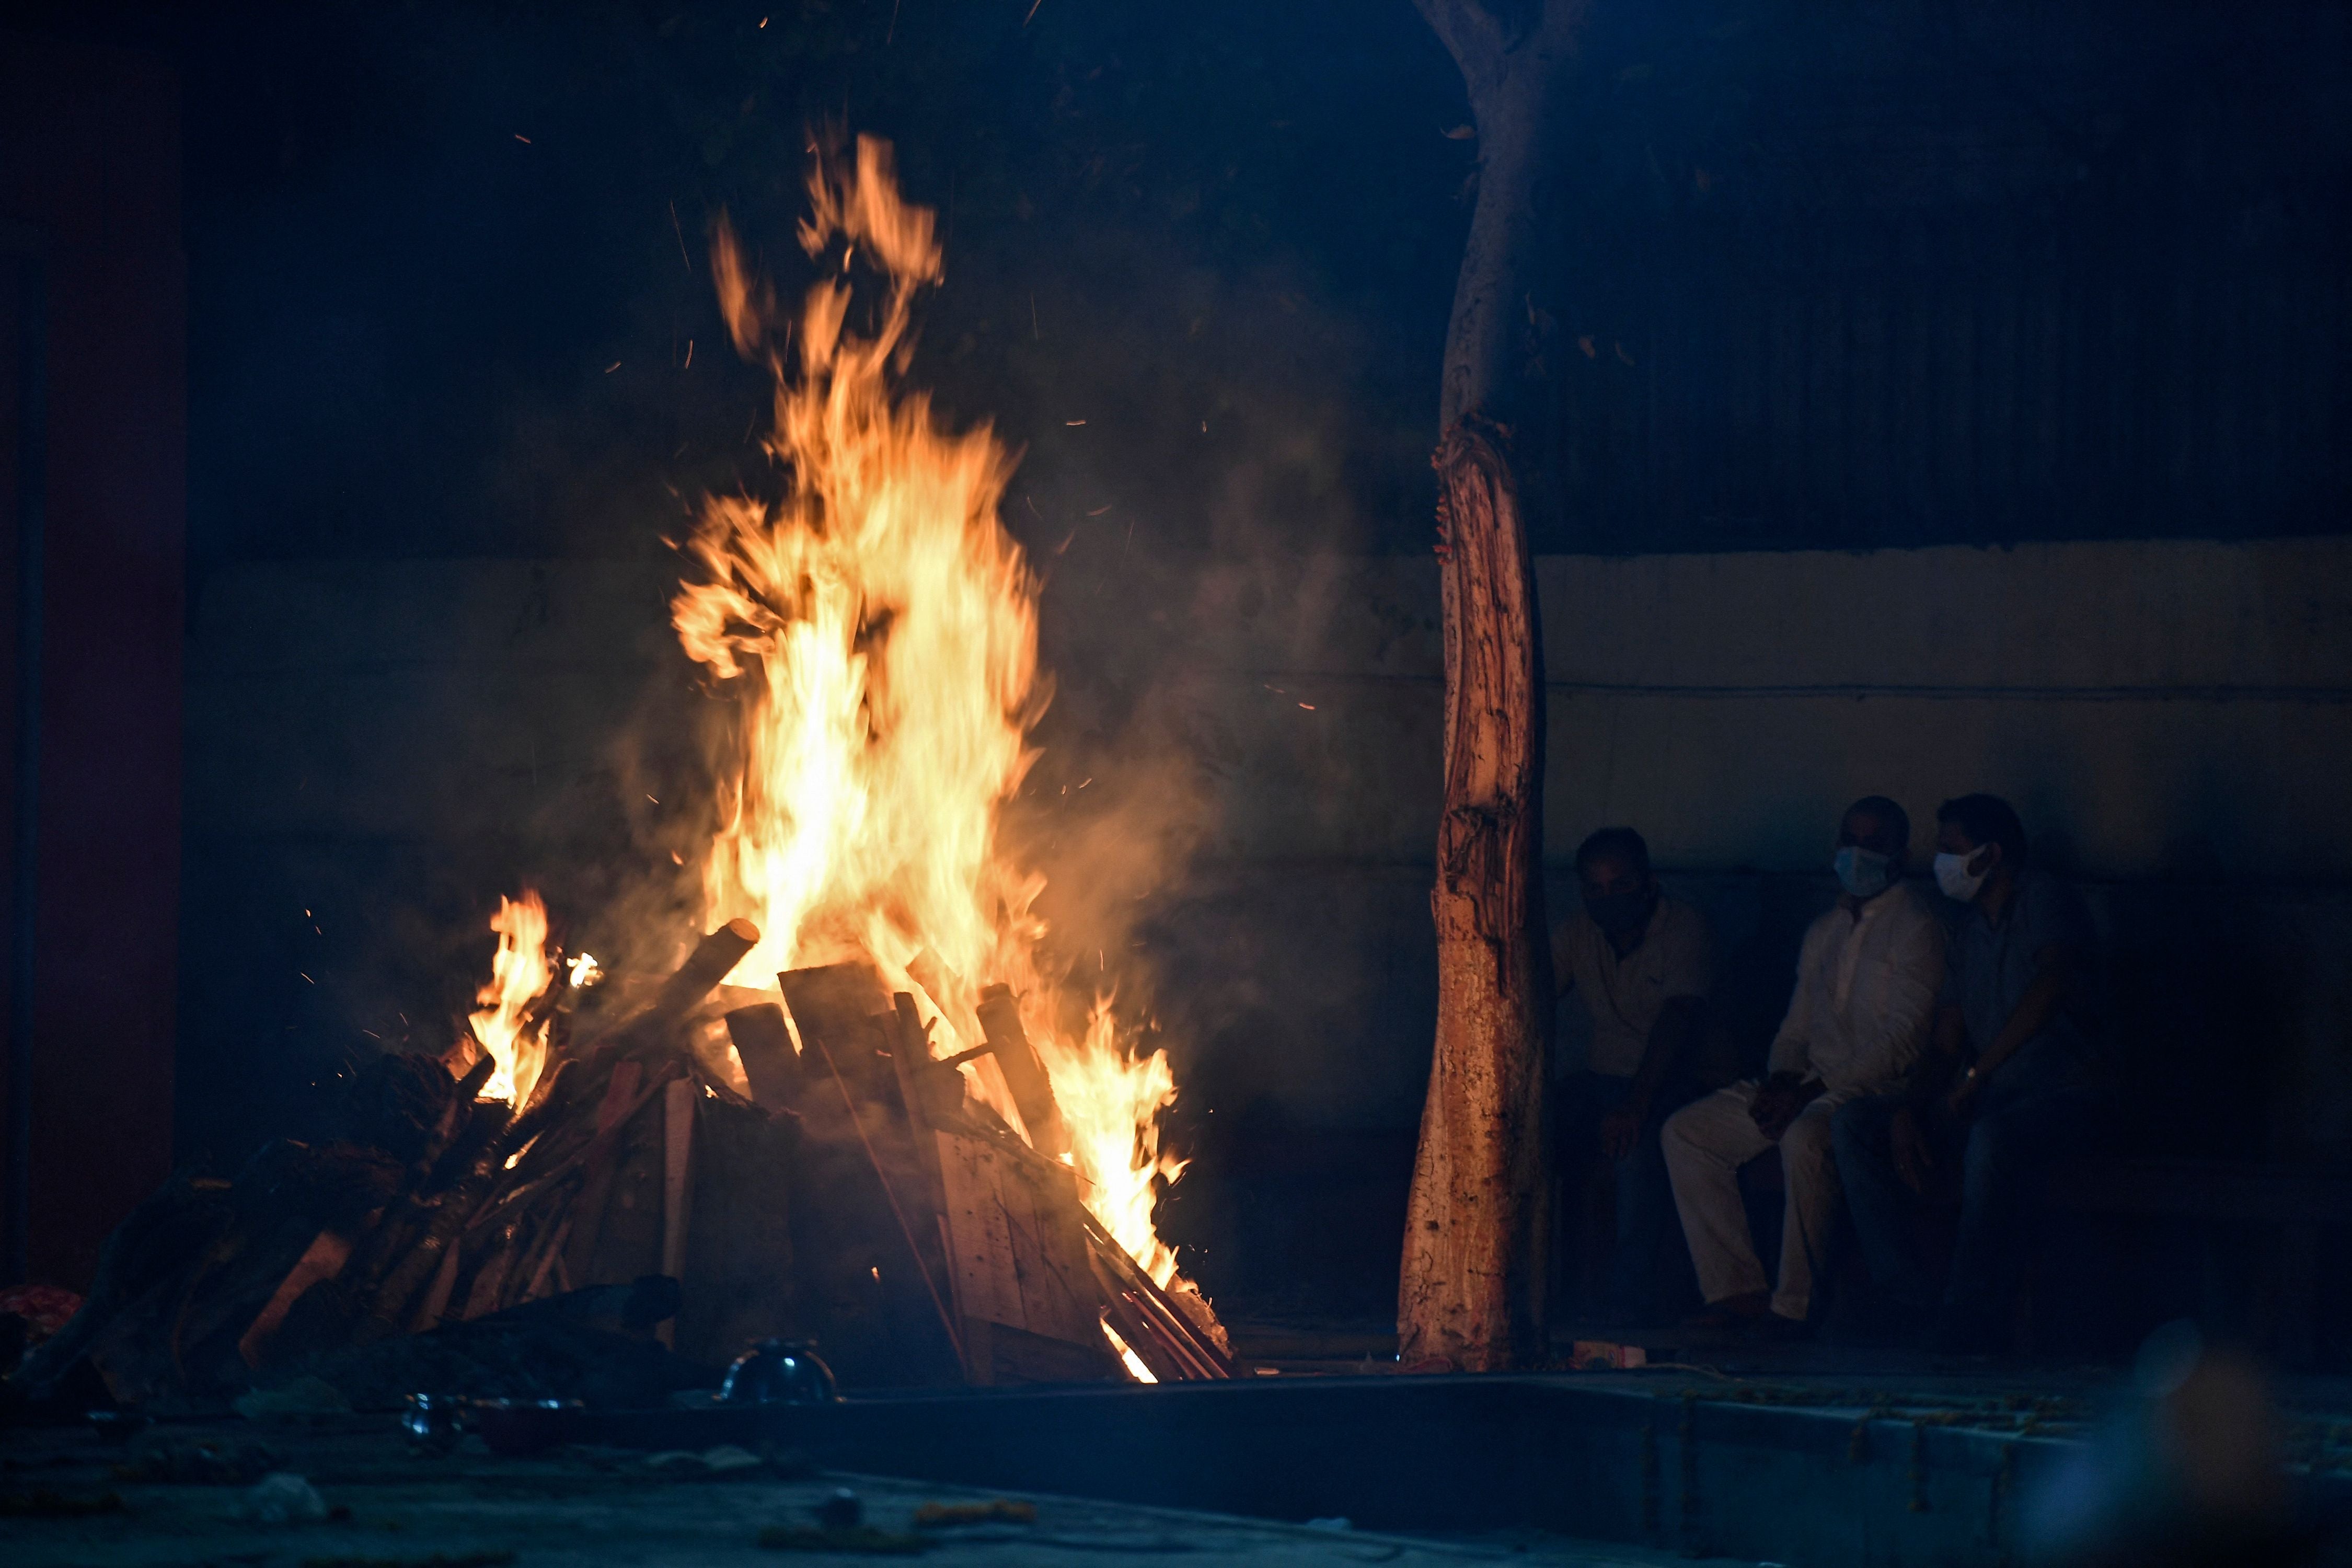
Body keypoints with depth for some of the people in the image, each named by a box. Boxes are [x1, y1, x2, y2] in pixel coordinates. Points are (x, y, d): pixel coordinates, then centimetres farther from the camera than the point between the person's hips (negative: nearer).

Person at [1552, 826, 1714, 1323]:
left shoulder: (1684, 929, -12)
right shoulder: (1578, 934, 7)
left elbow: (1677, 1022, -25)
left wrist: (1636, 1107, -38)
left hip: (1671, 1081, -5)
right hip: (1603, 1077, 5)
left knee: (1638, 1145, -37)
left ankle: (1629, 1301, -26)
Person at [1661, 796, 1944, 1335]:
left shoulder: (1915, 927, -6)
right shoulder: (1825, 933, 21)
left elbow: (1903, 1044, -15)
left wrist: (1814, 1090, -21)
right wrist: (1781, 1081, 0)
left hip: (1877, 1090, -9)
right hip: (1814, 1086, 9)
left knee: (1804, 1137, -39)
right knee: (1686, 1131, -4)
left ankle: (1796, 1304, -31)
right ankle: (1736, 1288, -9)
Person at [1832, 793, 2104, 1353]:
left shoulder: (2044, 901, -5)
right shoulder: (1970, 932, 19)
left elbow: (2051, 985, -25)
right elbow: (1946, 1047, 16)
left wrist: (1976, 1076, -22)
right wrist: (1908, 1111, -5)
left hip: (2059, 1095, -8)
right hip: (1982, 1100, 8)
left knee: (1993, 1139, -41)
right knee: (1855, 1126, -9)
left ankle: (1966, 1331, -39)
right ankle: (1915, 1302, -18)